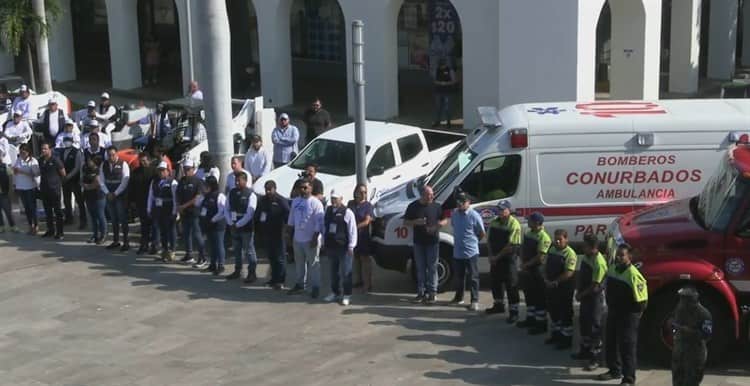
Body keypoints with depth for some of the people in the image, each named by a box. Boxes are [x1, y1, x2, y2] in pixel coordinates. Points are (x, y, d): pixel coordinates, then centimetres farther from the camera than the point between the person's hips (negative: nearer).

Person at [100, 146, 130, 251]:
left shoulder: (123, 164, -7)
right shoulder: (104, 165, 7)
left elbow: (125, 182, -11)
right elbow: (101, 180, 7)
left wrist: (115, 194, -12)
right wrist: (108, 193, -5)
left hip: (121, 196, -5)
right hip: (109, 195, 5)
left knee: (123, 219, -3)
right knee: (113, 219, 9)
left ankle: (126, 242, 1)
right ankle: (115, 241, 17)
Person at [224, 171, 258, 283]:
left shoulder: (250, 195, -12)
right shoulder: (232, 193, 7)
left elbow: (249, 214, -16)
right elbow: (227, 209, 12)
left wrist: (238, 225, -15)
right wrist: (230, 222, -2)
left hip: (246, 228, -6)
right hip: (234, 227, 6)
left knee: (249, 251, -1)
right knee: (236, 250, 16)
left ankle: (252, 273, 6)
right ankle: (237, 271, 29)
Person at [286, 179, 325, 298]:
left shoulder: (316, 203, -12)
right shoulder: (295, 202, 8)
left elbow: (319, 223, -14)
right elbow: (291, 220, 15)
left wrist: (315, 238, -17)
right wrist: (291, 235, 13)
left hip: (311, 240, -6)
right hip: (297, 239, 6)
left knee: (313, 264, 0)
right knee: (299, 263, 15)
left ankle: (315, 287, 6)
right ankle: (300, 284, 27)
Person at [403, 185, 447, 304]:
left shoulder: (436, 206, 2)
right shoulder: (413, 206, 1)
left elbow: (445, 220, 8)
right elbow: (405, 223, 5)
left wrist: (439, 224, -15)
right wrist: (416, 222, -15)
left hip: (433, 242, -1)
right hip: (418, 242, 1)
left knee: (432, 267, -1)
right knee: (420, 268, 7)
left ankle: (432, 293, 2)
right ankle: (421, 292, 13)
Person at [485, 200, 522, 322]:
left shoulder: (514, 225, -17)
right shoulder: (494, 222, 5)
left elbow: (511, 246, -20)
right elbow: (489, 240, 12)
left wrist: (497, 256, -15)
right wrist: (491, 255, 1)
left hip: (509, 258, -7)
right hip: (495, 259, 7)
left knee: (511, 285, -4)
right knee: (496, 282, 18)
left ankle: (513, 312, 2)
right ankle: (498, 305, 36)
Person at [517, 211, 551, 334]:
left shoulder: (543, 237, -19)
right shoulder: (528, 234, 9)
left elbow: (540, 257, -23)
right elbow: (522, 248, 15)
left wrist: (526, 264, -15)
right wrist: (522, 263, 0)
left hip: (537, 271, -9)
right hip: (526, 270, 9)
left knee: (539, 298, -1)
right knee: (529, 295, 19)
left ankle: (541, 324, 6)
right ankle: (530, 319, 33)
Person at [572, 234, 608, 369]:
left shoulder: (599, 263, -26)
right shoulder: (585, 256, 2)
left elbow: (595, 286, -23)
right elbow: (580, 274, 14)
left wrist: (581, 295, -12)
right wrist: (578, 290, 4)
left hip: (595, 297, -9)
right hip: (585, 296, 9)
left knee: (594, 327, -2)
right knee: (583, 323, 20)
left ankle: (595, 358, 5)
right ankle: (585, 350, 37)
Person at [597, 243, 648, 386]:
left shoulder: (633, 274, -23)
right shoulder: (612, 269, 4)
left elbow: (641, 299, -22)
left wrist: (635, 313, -11)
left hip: (628, 315, -9)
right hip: (613, 312, 9)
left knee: (627, 346, -4)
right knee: (610, 342, 18)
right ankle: (614, 370, 36)